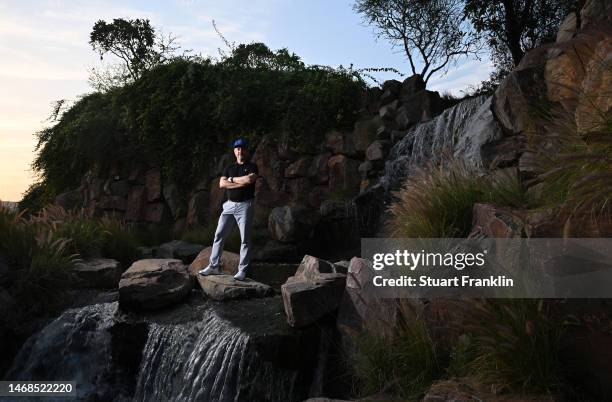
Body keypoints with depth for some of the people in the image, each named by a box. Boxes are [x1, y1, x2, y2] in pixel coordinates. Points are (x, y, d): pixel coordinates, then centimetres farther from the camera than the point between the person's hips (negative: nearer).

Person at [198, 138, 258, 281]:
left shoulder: (252, 167, 4)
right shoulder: (229, 168, 15)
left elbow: (250, 179, -18)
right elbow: (221, 183, -1)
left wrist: (232, 179, -4)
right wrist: (241, 183, -11)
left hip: (245, 205, -4)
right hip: (229, 205, 4)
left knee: (245, 239, -2)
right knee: (219, 235, 3)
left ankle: (242, 270, 5)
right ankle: (214, 266, 11)